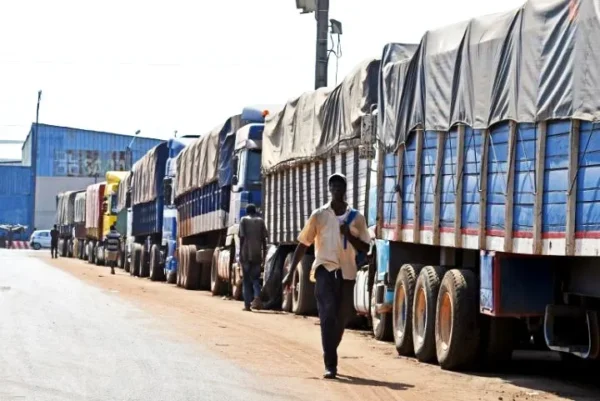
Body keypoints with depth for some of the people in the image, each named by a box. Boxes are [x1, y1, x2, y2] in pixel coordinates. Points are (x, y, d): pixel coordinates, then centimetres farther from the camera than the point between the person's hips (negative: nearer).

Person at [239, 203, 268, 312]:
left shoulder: (244, 220, 2)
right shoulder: (260, 221, 8)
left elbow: (242, 237, -5)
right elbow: (263, 239, 5)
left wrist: (240, 253, -2)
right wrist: (264, 254, 11)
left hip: (246, 254, -2)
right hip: (257, 254, 2)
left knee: (247, 280, 7)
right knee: (255, 278, 10)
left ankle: (247, 304, 5)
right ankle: (257, 297, -16)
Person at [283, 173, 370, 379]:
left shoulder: (356, 217, 6)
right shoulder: (319, 215, 2)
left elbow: (365, 248, 5)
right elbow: (303, 244, 4)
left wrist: (349, 235, -14)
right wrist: (290, 272, 0)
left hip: (347, 272, 3)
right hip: (325, 269, -3)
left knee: (341, 318, 9)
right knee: (328, 314, -17)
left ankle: (331, 357, 32)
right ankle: (330, 365, -19)